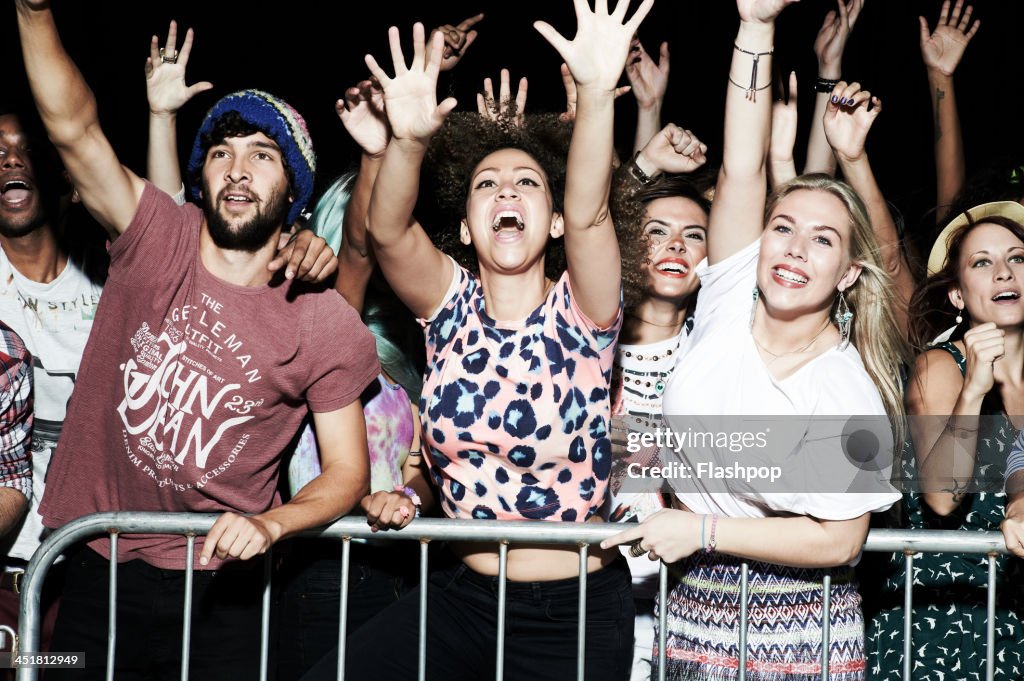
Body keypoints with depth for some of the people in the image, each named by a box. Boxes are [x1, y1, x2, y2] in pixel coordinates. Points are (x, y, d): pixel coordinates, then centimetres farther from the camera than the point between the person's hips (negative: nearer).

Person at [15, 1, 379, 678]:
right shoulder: (156, 238, -4)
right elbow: (74, 127, -15)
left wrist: (270, 524, -20)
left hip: (216, 586, -1)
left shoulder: (326, 327, -6)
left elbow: (346, 471, -2)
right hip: (92, 571, 1)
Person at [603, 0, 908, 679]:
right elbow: (742, 170, -10)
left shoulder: (849, 394, -14)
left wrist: (704, 530, -15)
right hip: (694, 608, 4)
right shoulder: (729, 307, -3)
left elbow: (838, 541, -14)